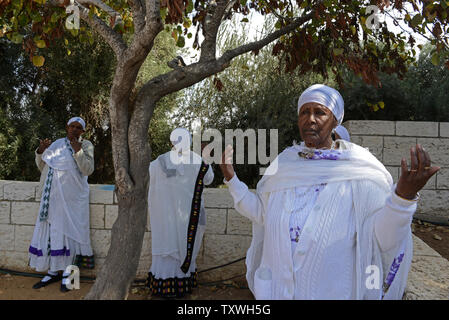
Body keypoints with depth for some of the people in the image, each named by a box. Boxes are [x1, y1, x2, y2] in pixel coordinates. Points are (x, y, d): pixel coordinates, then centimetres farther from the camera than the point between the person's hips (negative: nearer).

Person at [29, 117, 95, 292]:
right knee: (51, 229, 5)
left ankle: (67, 272, 7)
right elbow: (42, 167, 16)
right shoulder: (57, 144, 13)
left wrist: (78, 151, -21)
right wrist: (41, 151, 0)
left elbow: (88, 170, -10)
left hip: (72, 196, -4)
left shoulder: (86, 145, 1)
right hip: (53, 195, 4)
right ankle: (53, 272, 15)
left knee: (68, 229, -3)